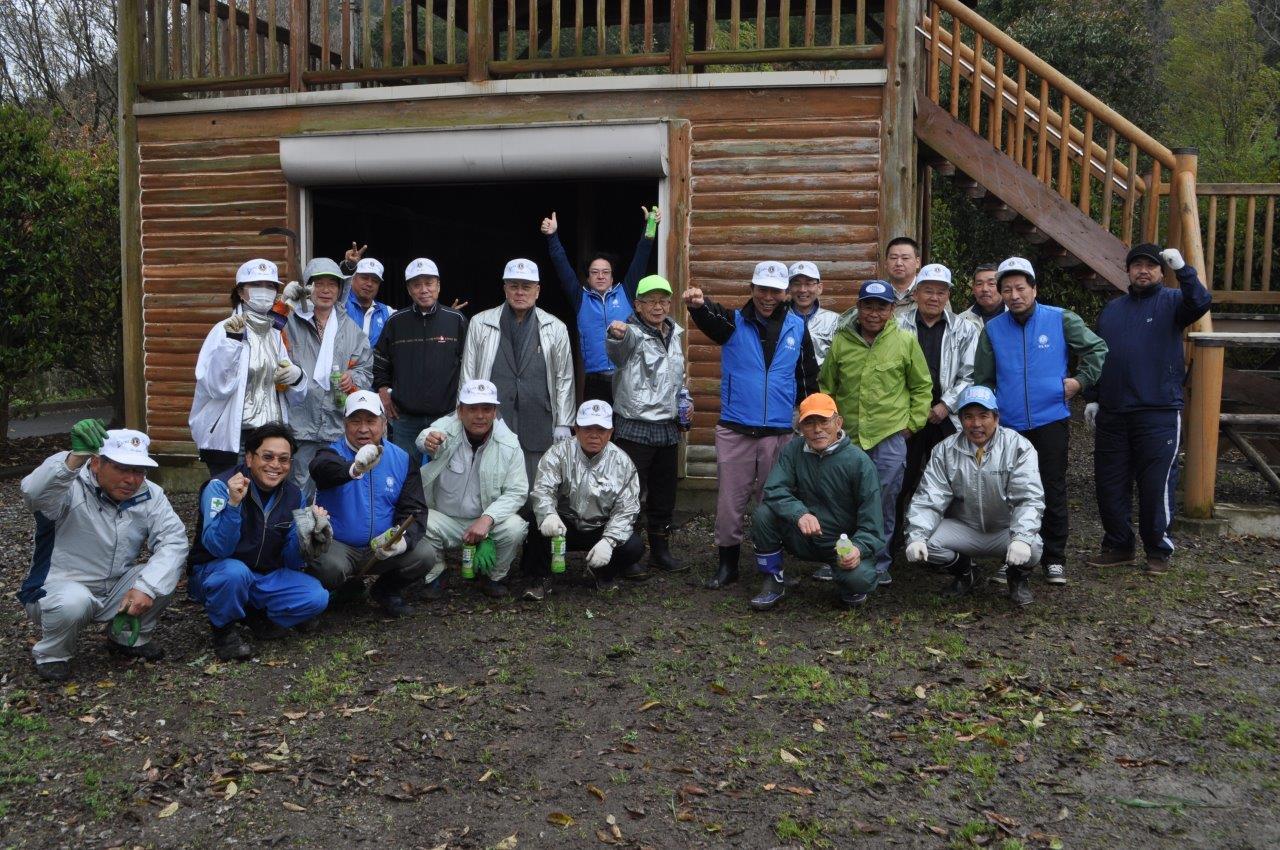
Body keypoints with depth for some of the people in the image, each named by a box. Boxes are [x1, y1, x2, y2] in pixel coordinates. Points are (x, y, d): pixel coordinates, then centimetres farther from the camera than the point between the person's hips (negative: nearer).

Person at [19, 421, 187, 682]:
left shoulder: (150, 495, -5)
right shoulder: (71, 488, -19)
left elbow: (173, 540, -16)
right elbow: (33, 494, -42)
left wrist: (146, 587, -32)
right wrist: (75, 457, -61)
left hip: (116, 591, 5)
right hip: (60, 591, -4)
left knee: (165, 573, -19)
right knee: (73, 602, -37)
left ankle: (131, 639, 7)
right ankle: (51, 655, -3)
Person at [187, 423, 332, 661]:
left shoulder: (294, 496, -3)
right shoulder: (220, 486, -17)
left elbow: (291, 562, -2)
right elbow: (218, 548, -28)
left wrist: (306, 533, -23)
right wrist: (233, 503, -42)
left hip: (266, 578, 5)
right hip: (214, 573, -4)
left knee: (316, 597, -18)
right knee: (235, 571, -38)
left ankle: (256, 617, 9)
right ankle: (223, 629, -7)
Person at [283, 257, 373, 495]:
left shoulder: (351, 329, 15)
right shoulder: (291, 322, 1)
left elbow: (366, 369, 19)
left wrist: (353, 378, -5)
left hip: (339, 428, 4)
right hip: (300, 425, -4)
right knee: (300, 494, 0)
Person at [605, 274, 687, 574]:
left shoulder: (674, 335, 13)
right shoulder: (633, 334, -10)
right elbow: (619, 346, -36)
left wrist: (685, 398, 12)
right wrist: (617, 333, -59)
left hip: (668, 428, 7)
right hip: (635, 428, -7)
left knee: (664, 493, 14)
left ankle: (660, 551, 27)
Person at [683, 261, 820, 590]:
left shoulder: (797, 327, 6)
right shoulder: (734, 322, 1)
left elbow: (808, 378, 12)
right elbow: (712, 317, -23)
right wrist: (698, 305, -47)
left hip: (779, 433, 1)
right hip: (734, 431, -1)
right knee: (730, 502, 3)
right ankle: (727, 564, 17)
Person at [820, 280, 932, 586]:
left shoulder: (905, 341, -1)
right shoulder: (840, 341, 2)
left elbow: (922, 387, 7)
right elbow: (826, 386, 13)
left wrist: (912, 423, 2)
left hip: (890, 437, -1)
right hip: (848, 435, 2)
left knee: (884, 503, 5)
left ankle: (879, 564, 19)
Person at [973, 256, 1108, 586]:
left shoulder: (1060, 320, -1)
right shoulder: (992, 330, 4)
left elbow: (1097, 348, 9)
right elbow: (983, 381, 10)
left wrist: (1081, 379, -1)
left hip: (1051, 421, -1)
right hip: (1008, 426, 2)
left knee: (1053, 491, 4)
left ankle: (1054, 559, 15)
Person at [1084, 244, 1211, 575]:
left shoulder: (1171, 302, 2)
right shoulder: (1112, 309, 16)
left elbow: (1200, 303, -21)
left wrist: (1183, 269, -33)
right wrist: (1093, 399, 14)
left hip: (1159, 415, -5)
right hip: (1112, 414, 5)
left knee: (1156, 486, -1)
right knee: (1109, 484, 9)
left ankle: (1158, 550, 15)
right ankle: (1118, 546, 23)